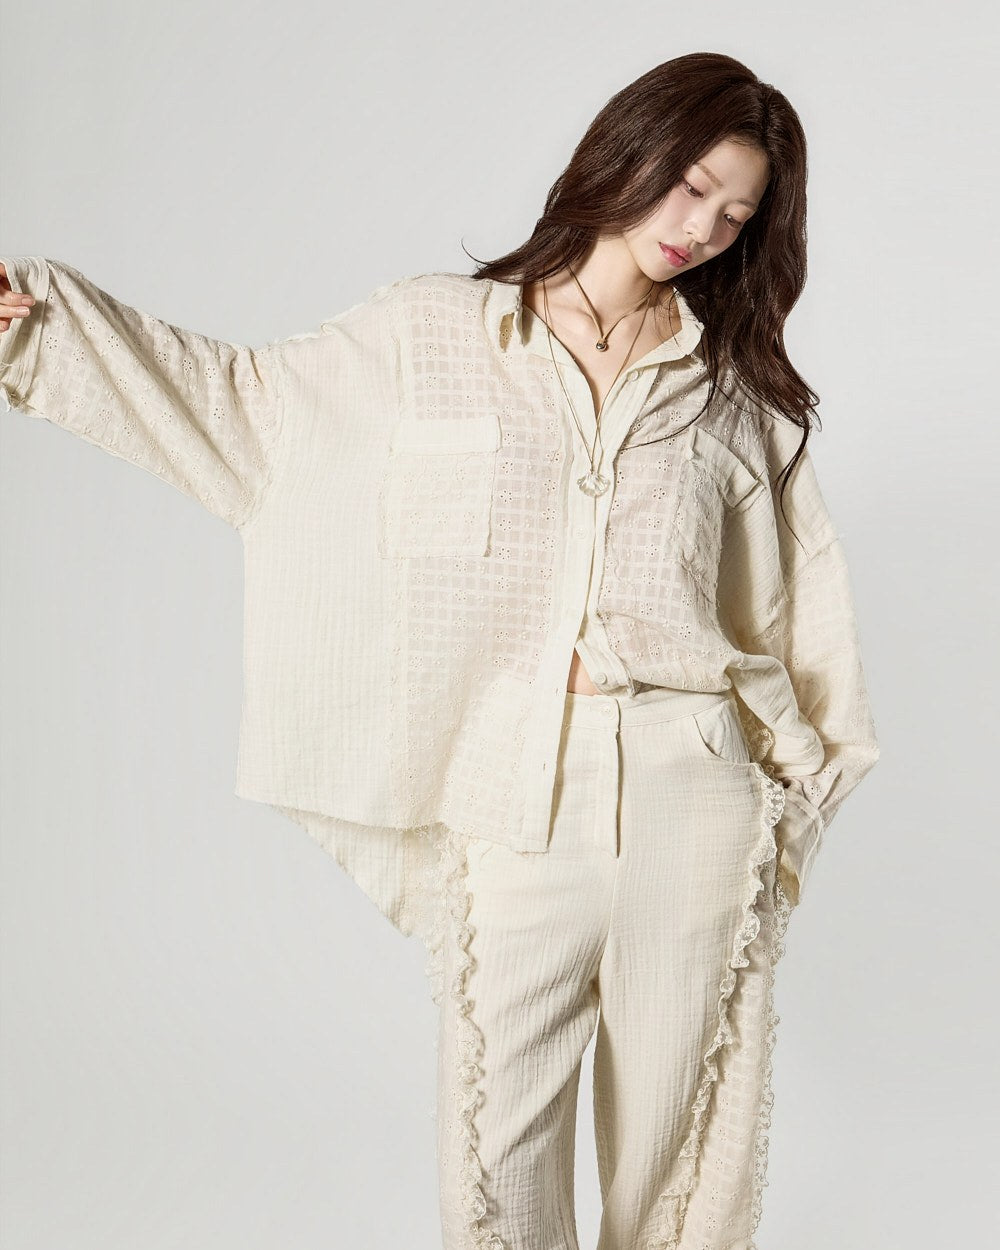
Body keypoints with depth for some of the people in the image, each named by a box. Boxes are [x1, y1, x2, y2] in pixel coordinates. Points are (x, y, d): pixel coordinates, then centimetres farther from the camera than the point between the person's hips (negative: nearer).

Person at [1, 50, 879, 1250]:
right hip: (511, 821, -1)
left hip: (691, 812, 1)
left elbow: (799, 611, 12)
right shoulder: (431, 332, 5)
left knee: (673, 1132, 12)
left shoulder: (735, 393, 8)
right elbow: (243, 407, 11)